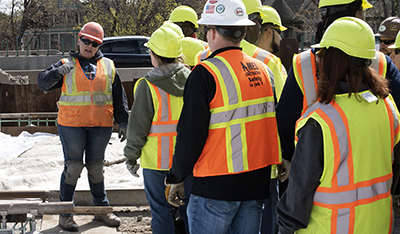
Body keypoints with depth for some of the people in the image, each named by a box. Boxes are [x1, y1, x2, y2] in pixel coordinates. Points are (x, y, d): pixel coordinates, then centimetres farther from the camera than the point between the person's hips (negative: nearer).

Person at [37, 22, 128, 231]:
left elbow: (119, 98, 13)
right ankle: (65, 212, 10)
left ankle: (101, 208, 22)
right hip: (72, 125, -2)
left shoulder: (108, 67, 11)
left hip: (101, 126, 2)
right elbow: (43, 82, -6)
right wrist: (58, 72, -25)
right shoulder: (67, 64, 4)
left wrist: (123, 122, 8)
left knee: (96, 167, 10)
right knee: (73, 167, -1)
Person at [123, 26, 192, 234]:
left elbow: (138, 127, -9)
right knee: (189, 209, 16)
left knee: (161, 212, 8)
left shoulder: (148, 86, -14)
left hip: (158, 161, -4)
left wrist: (131, 156, 3)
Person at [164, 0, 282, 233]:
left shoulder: (206, 73, -14)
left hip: (217, 186, -6)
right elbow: (272, 123, 13)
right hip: (258, 183, 7)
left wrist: (176, 179, -4)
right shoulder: (262, 69, 7)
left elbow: (191, 133, -15)